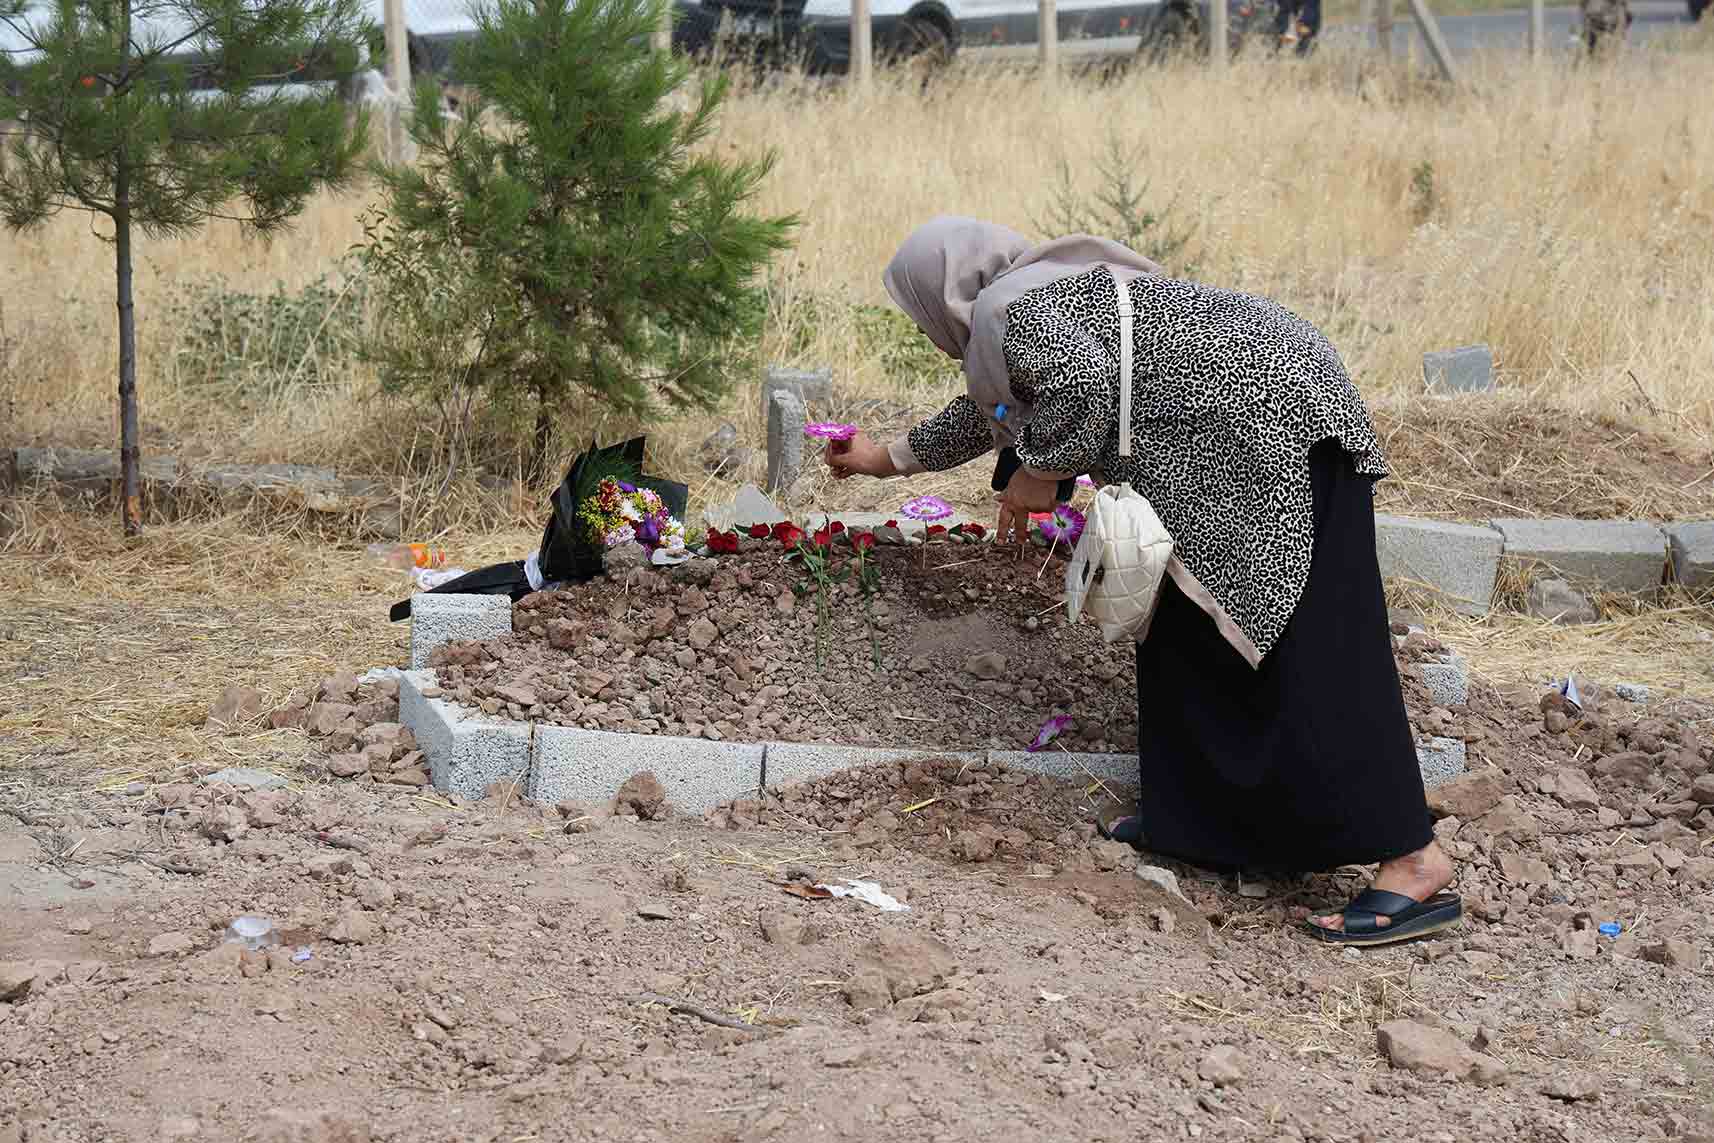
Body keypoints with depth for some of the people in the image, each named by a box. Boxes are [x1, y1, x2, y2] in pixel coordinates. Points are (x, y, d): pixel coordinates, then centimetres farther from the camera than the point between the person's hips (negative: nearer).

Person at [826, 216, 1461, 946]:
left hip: (1269, 415, -11)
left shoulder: (1005, 310, -6)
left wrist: (1039, 474, -9)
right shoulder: (1037, 293, 27)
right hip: (1245, 433, 11)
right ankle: (1193, 811, 24)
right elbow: (985, 411, 44)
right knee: (1189, 620, 17)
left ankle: (1417, 865, -16)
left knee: (1310, 646, -13)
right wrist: (885, 459, 56)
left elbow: (1084, 382, -25)